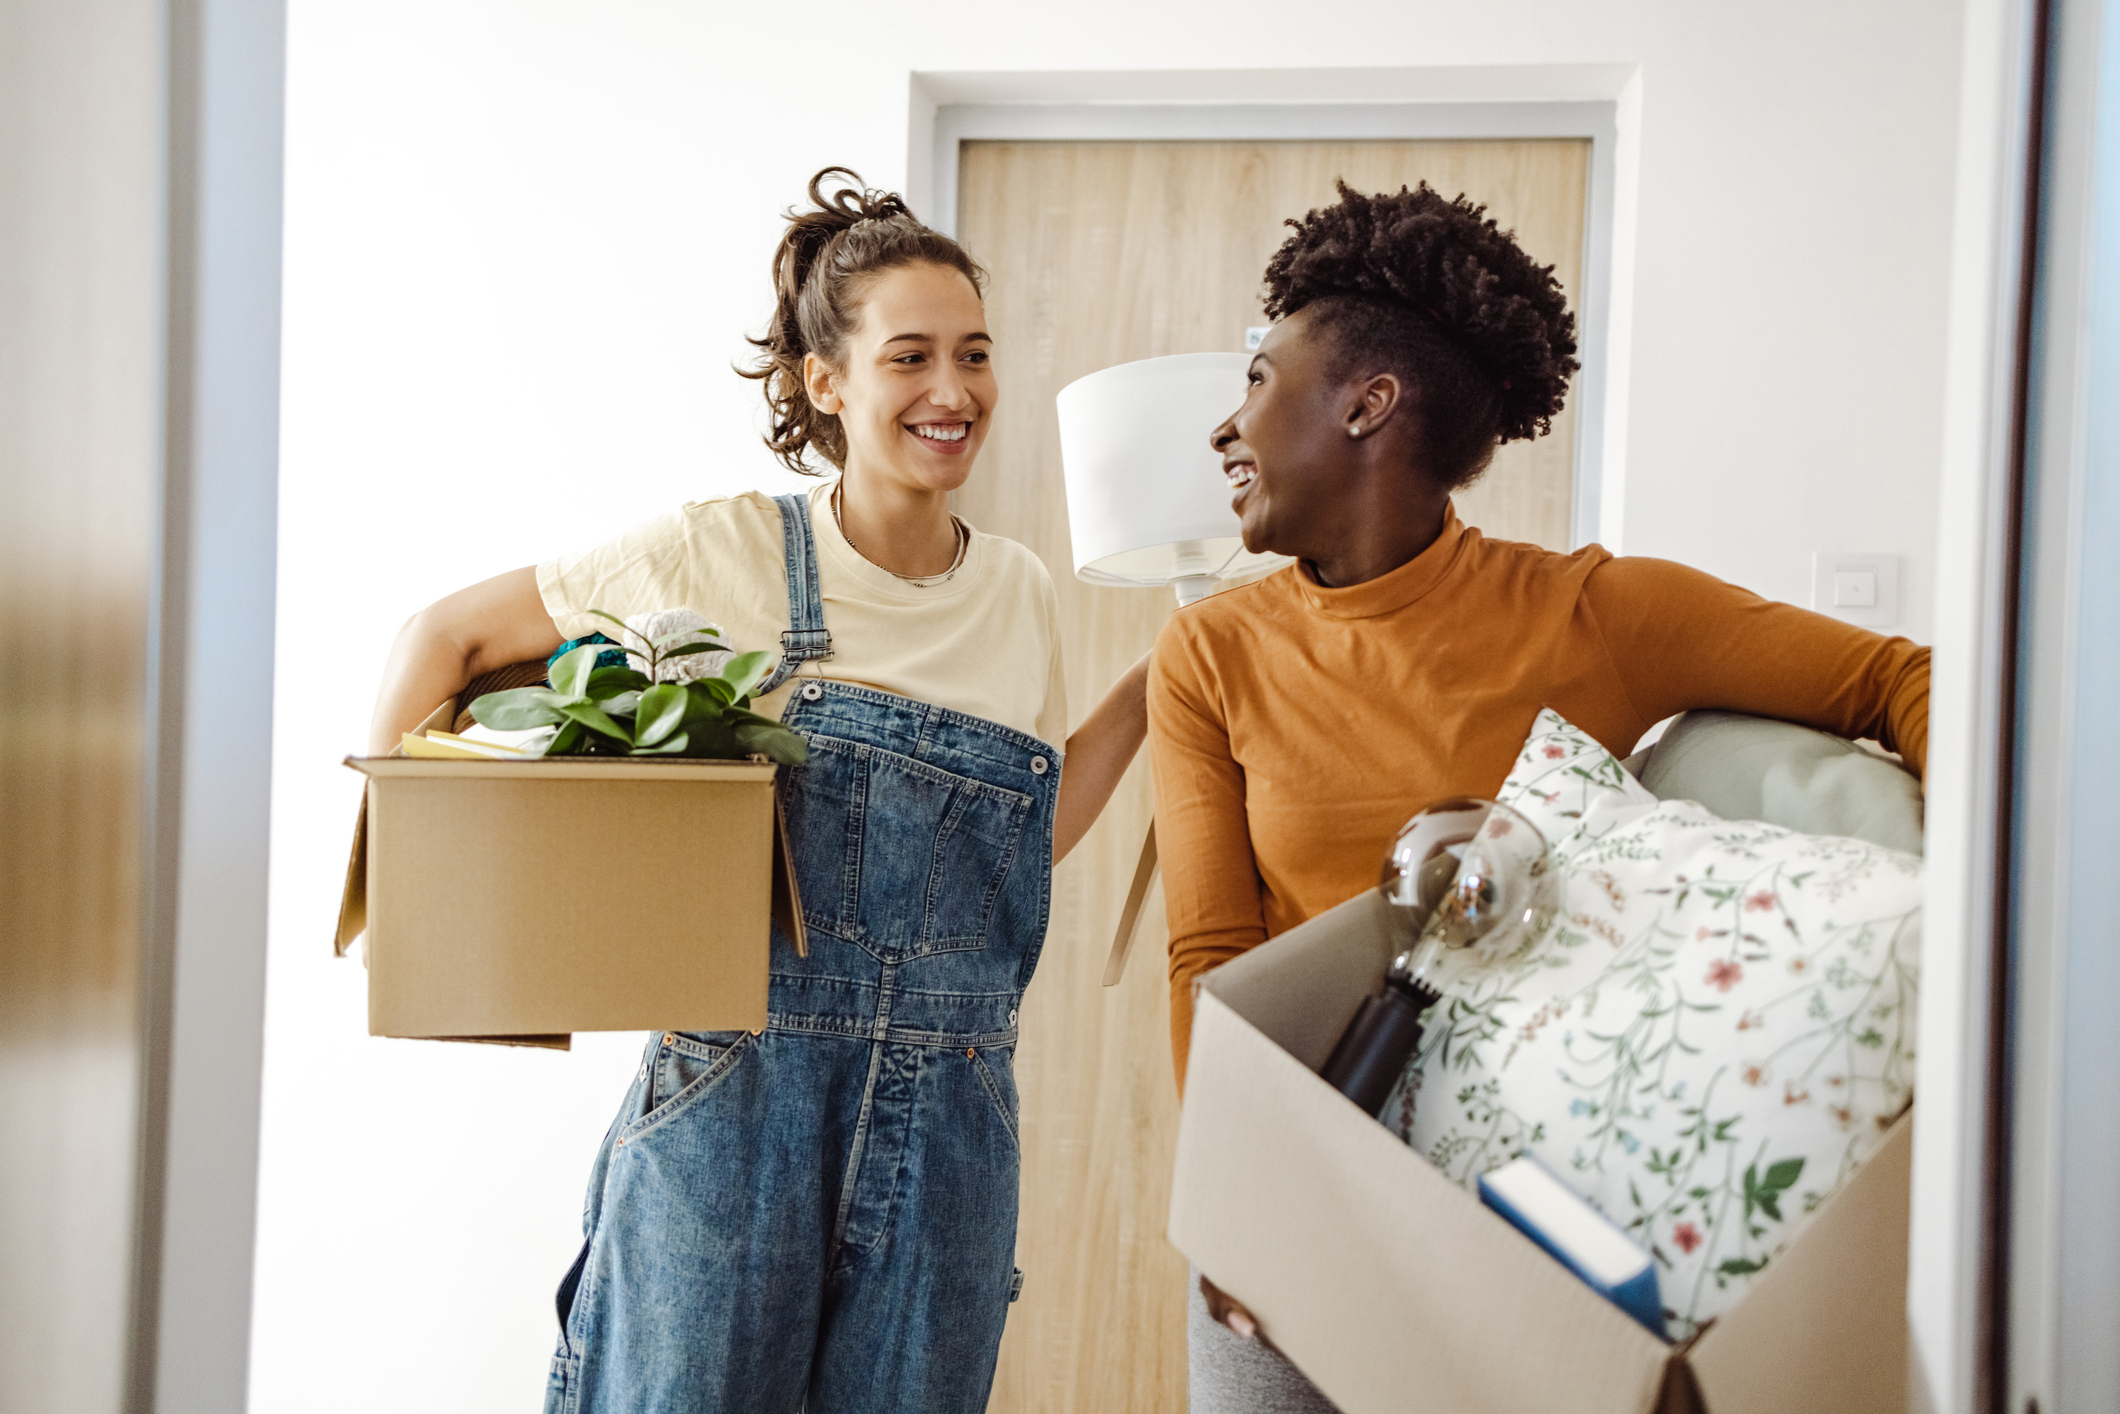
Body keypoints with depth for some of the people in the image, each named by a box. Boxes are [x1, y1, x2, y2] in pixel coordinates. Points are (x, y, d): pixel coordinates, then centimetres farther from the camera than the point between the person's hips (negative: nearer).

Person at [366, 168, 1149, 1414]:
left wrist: (1147, 693, 9)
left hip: (951, 1125, 4)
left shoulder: (1022, 596, 7)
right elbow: (451, 635, 2)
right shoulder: (724, 553, -6)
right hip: (734, 1104, -3)